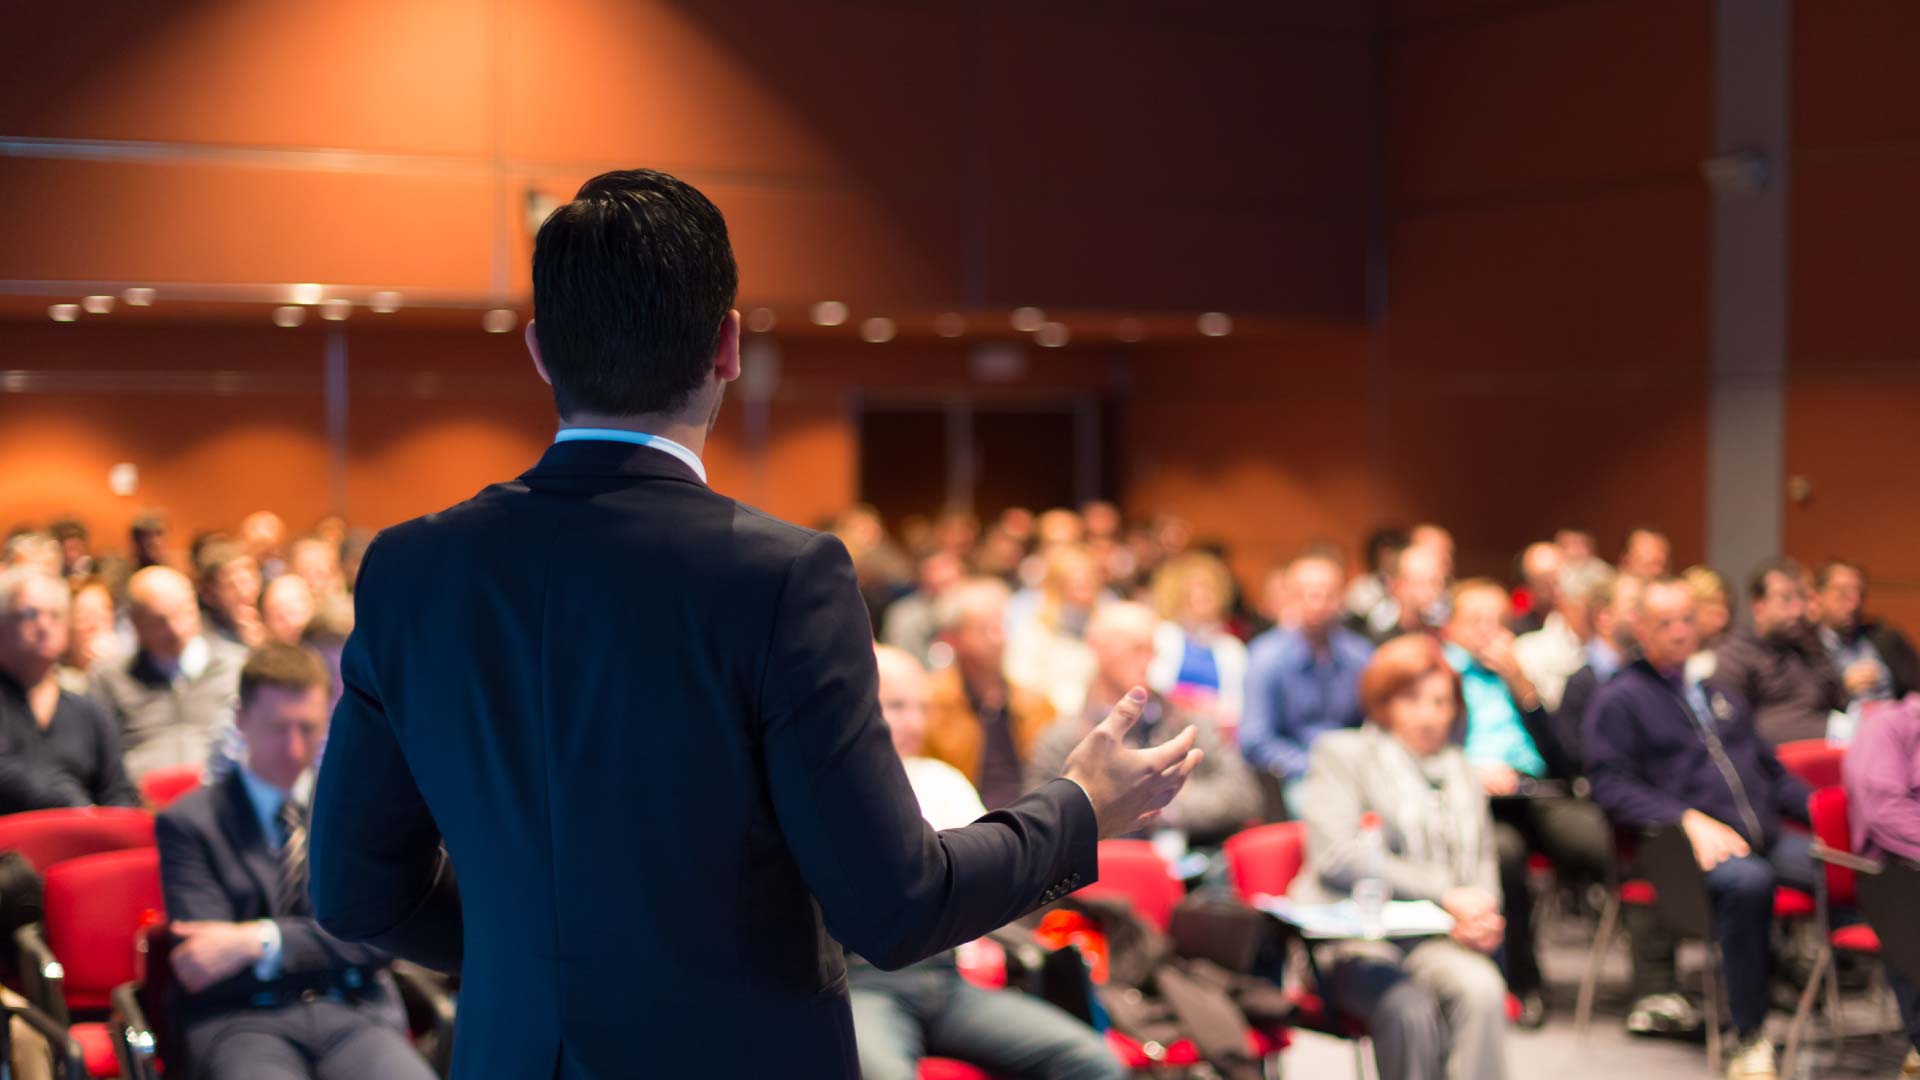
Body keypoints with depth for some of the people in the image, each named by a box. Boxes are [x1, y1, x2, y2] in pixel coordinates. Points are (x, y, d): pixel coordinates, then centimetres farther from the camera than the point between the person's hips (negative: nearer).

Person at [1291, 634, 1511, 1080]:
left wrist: (1481, 917, -1)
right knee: (1409, 1008, -35)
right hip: (1354, 940, -4)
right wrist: (1444, 893, -12)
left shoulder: (1462, 772, 24)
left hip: (1438, 941, 4)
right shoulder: (1342, 754, 7)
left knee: (1482, 989, -31)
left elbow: (1483, 864, 24)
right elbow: (1336, 858, -6)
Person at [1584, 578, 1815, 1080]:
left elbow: (1771, 769, 30)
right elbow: (1610, 785, -4)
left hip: (1765, 838, 6)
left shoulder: (1721, 694, 28)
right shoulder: (1618, 699, 8)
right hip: (1687, 846, -6)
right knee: (1748, 880, -39)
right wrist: (1689, 820, -17)